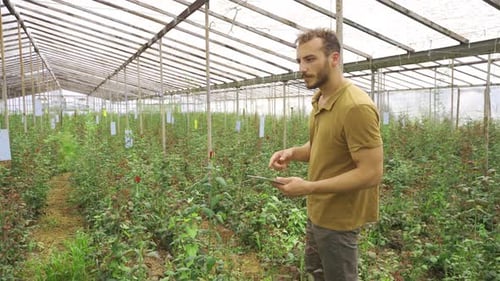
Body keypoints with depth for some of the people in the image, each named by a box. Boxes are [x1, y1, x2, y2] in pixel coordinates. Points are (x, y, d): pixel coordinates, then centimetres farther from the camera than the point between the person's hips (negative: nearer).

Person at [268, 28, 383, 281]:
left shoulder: (357, 107, -26)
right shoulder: (319, 98, 2)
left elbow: (372, 173, -26)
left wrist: (308, 187, -28)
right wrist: (293, 153, -5)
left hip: (337, 217, -8)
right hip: (316, 210, 9)